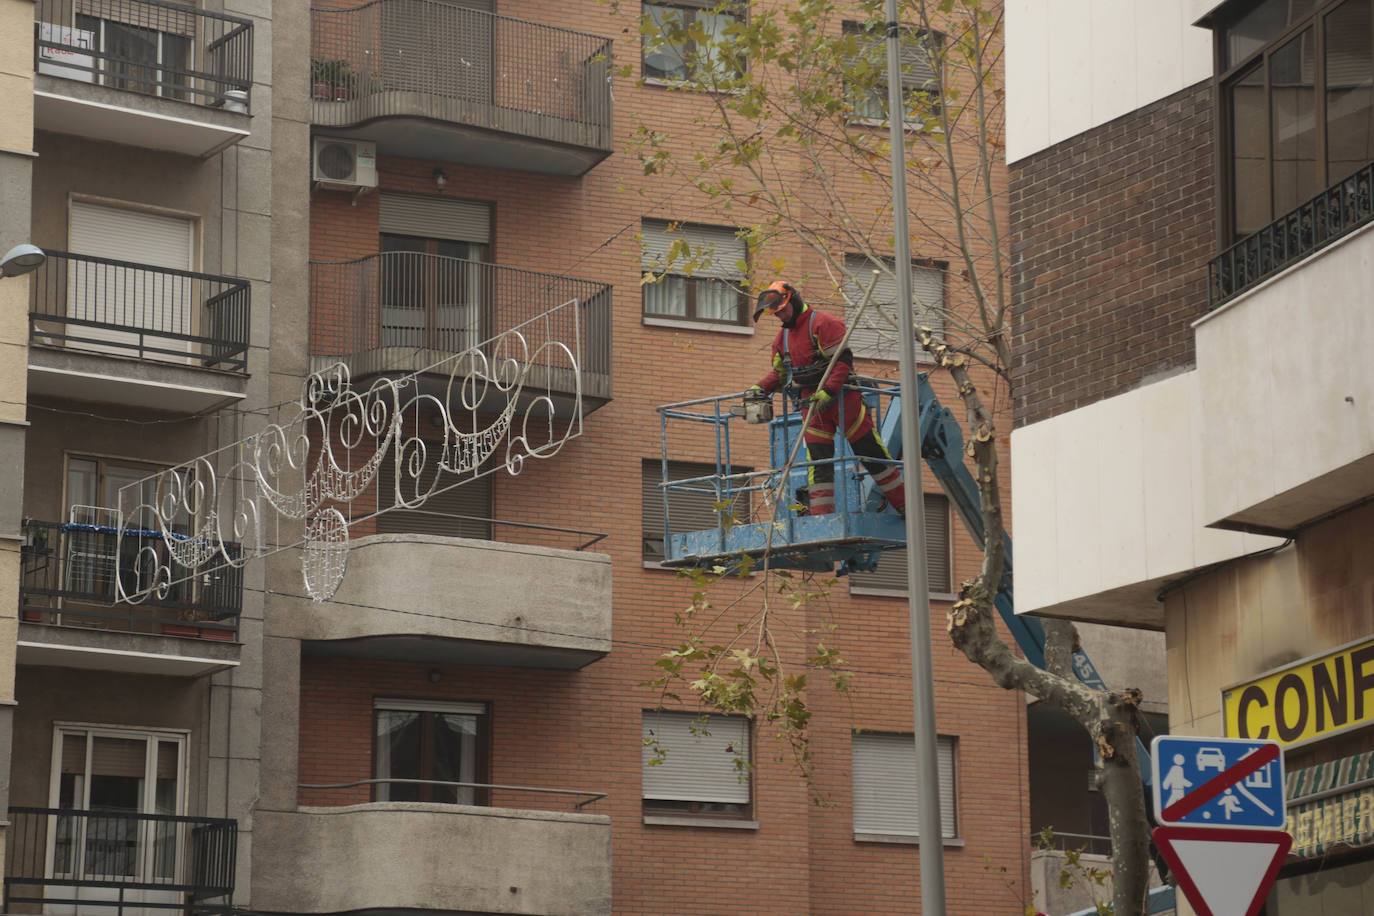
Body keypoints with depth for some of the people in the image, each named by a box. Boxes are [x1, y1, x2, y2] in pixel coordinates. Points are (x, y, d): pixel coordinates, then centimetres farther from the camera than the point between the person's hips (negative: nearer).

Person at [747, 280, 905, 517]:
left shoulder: (823, 324, -11)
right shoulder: (782, 337, 14)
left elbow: (843, 360, -19)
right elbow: (779, 373, 22)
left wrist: (827, 391, -29)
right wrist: (760, 388, 3)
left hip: (842, 399, -6)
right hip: (813, 407, 6)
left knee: (871, 454, 0)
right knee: (819, 462, -2)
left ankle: (905, 505, 10)